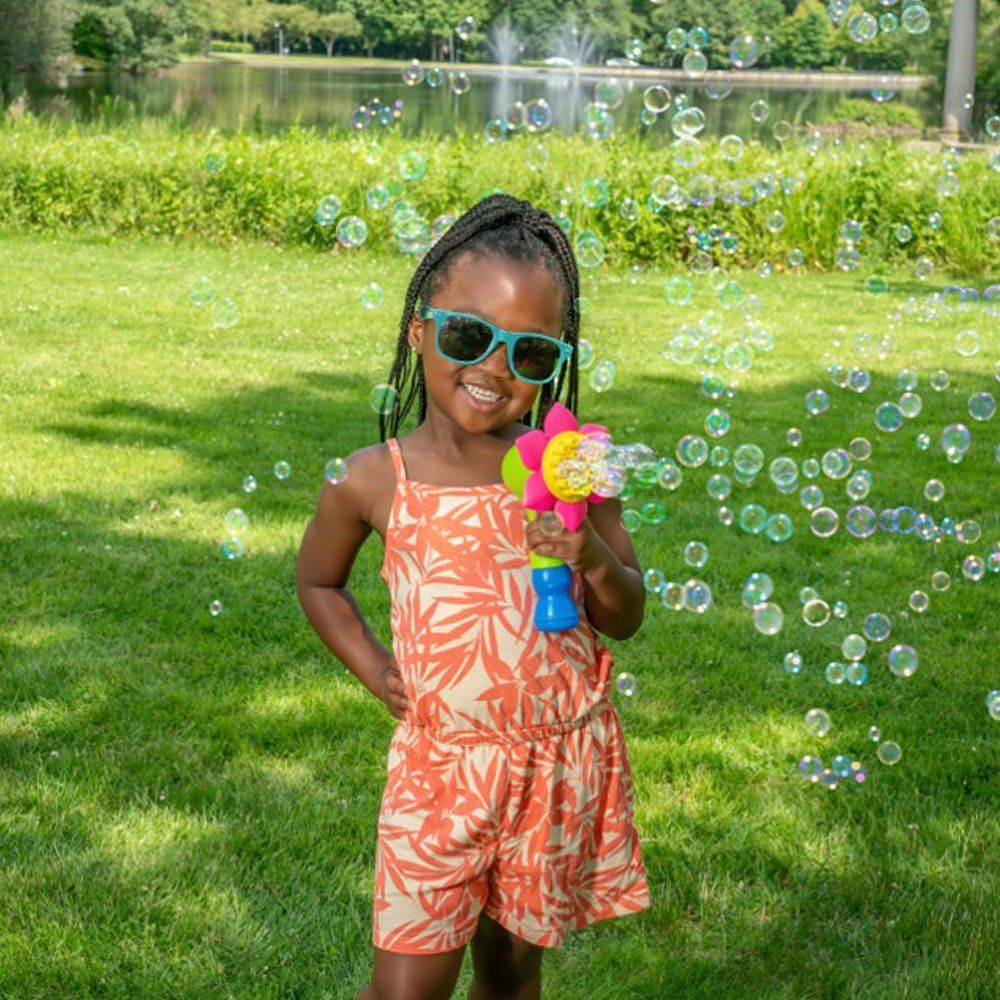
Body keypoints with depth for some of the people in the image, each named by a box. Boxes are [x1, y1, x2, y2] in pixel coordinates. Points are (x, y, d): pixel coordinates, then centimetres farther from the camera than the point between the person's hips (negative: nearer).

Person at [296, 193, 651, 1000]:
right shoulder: (375, 481, -7)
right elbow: (318, 580, 13)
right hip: (440, 760, -1)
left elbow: (627, 620, 2)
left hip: (564, 761, 1)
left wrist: (595, 559, -19)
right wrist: (374, 667, -1)